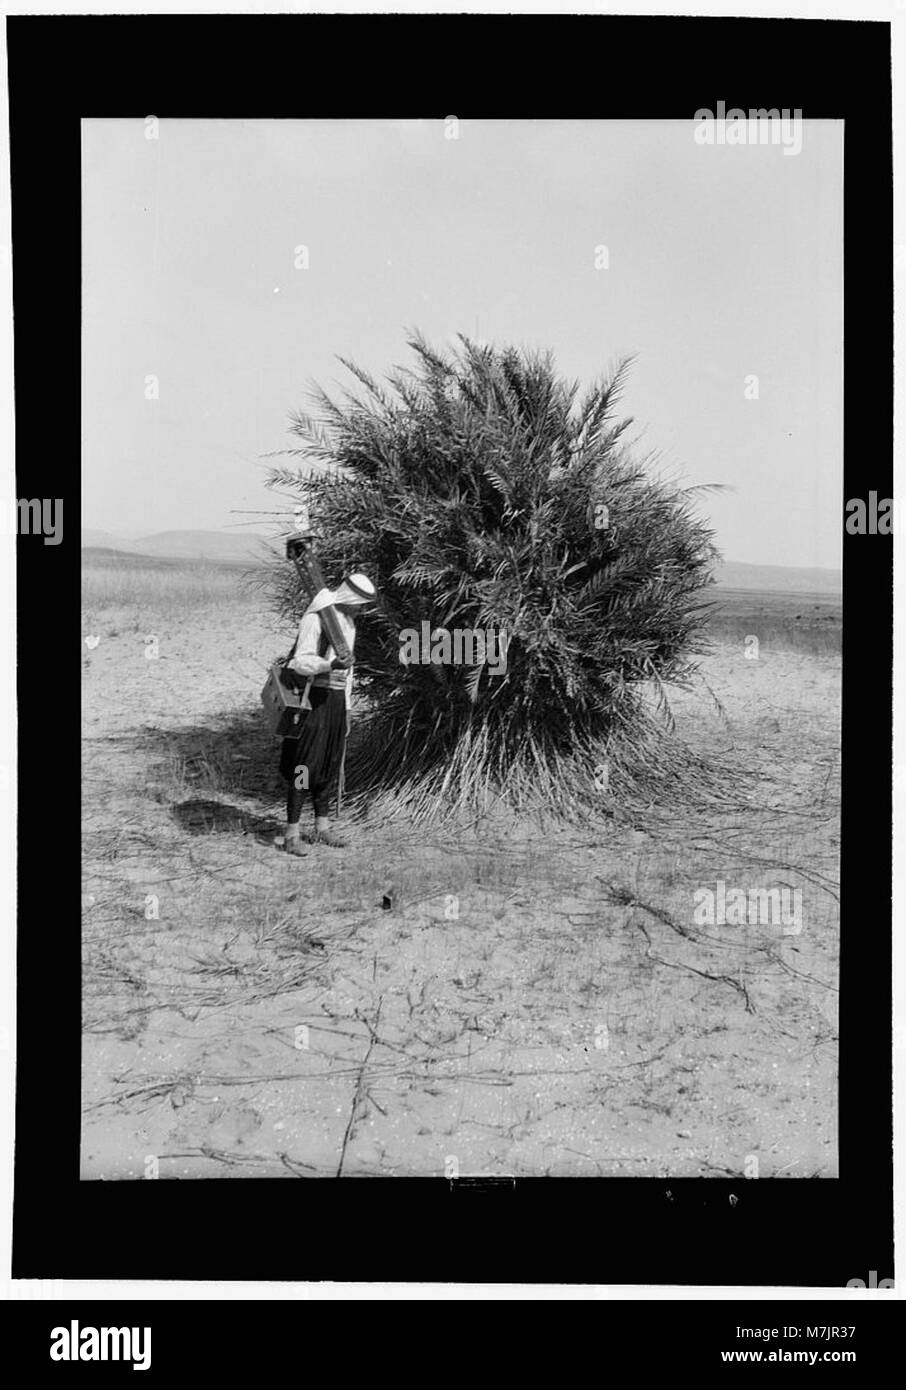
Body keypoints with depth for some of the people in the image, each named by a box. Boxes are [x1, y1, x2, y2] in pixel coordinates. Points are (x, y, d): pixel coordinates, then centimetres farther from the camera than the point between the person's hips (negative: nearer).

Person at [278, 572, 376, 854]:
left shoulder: (347, 621, 15)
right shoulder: (315, 618, -13)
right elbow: (302, 661, -20)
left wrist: (347, 707, 21)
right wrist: (330, 664, -38)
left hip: (337, 698, 8)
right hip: (314, 697, -8)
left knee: (329, 764, 11)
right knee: (304, 764, -8)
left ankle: (321, 827, 20)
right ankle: (292, 834, -5)